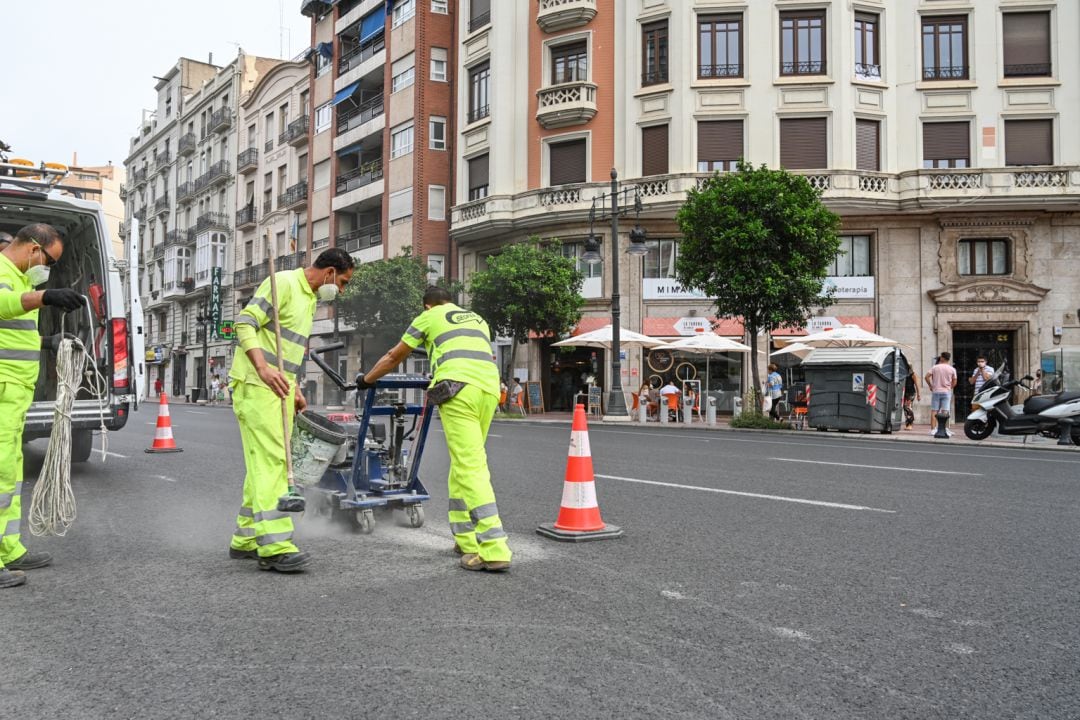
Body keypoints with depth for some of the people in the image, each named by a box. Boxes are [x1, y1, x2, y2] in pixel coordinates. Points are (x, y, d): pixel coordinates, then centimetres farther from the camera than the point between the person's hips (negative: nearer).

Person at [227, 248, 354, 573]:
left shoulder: (310, 298, 20)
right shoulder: (284, 283, -10)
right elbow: (245, 323, -19)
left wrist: (294, 387, 19)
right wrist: (263, 369, -31)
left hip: (277, 387, 10)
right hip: (256, 385, -10)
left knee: (265, 463, 11)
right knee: (271, 461, -15)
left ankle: (245, 540, 18)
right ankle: (275, 546, -17)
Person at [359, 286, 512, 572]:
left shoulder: (429, 317, 19)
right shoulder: (478, 320, 32)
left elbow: (393, 357, 27)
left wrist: (366, 379, 43)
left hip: (459, 388, -5)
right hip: (490, 390, 6)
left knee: (471, 467, -10)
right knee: (461, 465, 17)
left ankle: (494, 550, -18)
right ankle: (466, 539, 19)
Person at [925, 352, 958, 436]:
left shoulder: (935, 367, 0)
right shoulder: (952, 369, 2)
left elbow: (927, 377, -5)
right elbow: (954, 382, 4)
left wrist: (930, 386, 5)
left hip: (936, 391, 0)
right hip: (946, 392, 0)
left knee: (934, 411, 2)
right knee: (945, 412, 0)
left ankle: (933, 429, 0)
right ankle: (944, 429, -3)